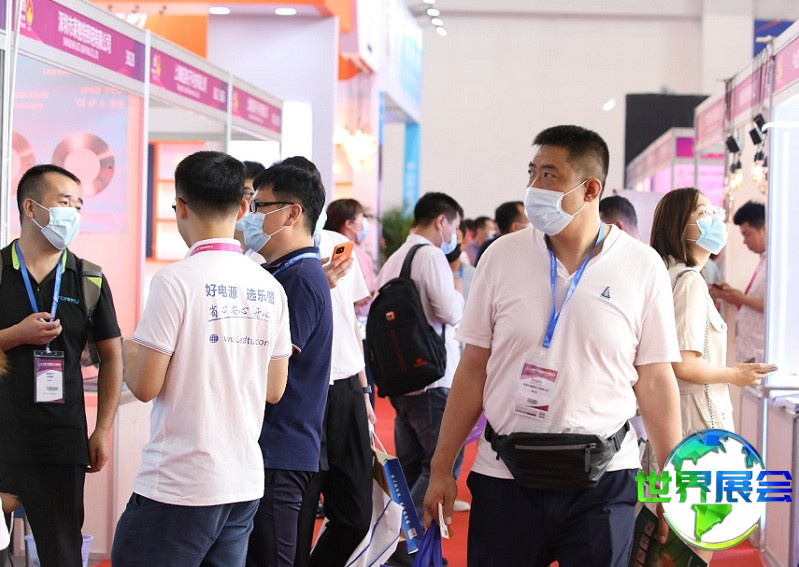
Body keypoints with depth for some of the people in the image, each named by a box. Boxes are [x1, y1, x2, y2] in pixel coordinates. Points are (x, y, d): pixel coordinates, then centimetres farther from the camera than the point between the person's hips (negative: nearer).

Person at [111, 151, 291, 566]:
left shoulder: (176, 280, -12)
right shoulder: (270, 288, 6)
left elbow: (145, 386, -11)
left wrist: (127, 351, 9)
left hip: (178, 486, -6)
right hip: (245, 485, 6)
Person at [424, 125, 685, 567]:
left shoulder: (642, 266, -3)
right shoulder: (502, 256, 1)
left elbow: (655, 381, 2)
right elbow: (473, 368, 5)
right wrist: (441, 469, 4)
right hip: (505, 478, 1)